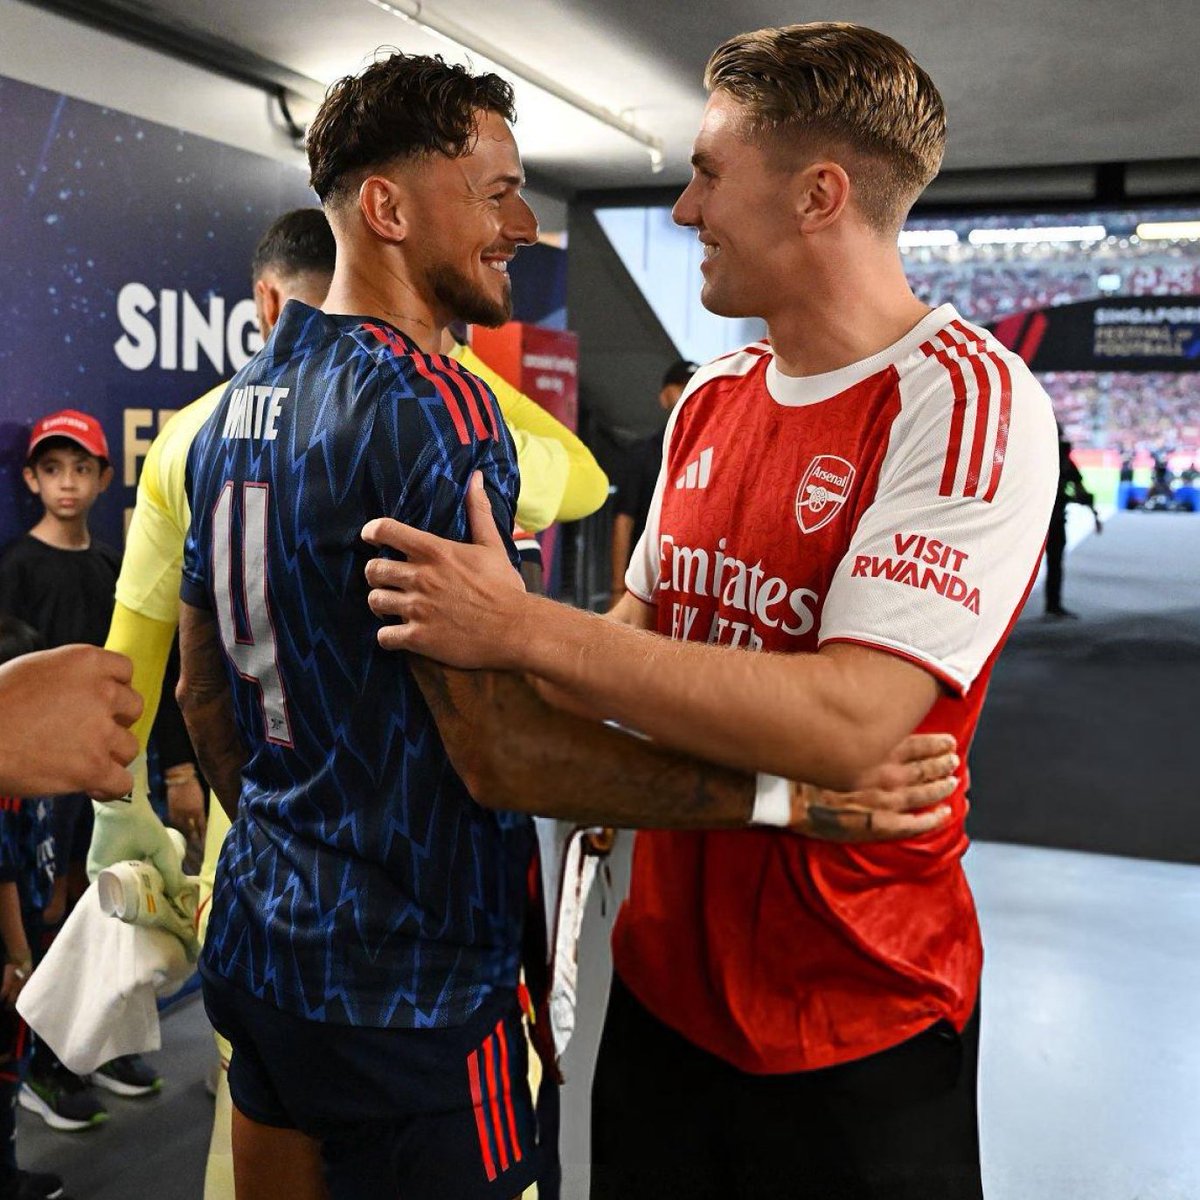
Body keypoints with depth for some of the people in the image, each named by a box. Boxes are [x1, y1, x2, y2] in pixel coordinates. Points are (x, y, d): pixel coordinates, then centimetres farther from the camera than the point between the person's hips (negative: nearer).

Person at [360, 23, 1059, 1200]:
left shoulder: (968, 403, -18)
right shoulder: (708, 402, 5)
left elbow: (848, 725, -28)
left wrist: (524, 628, -26)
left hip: (858, 1030, -6)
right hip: (664, 973, 6)